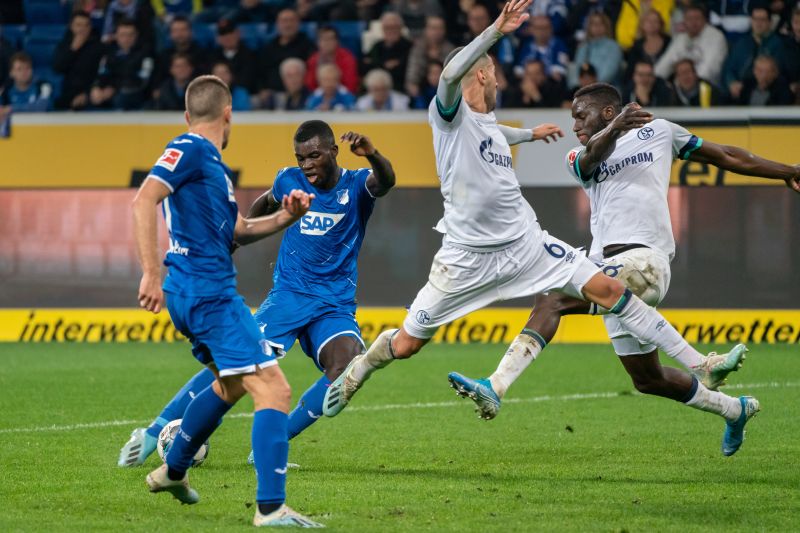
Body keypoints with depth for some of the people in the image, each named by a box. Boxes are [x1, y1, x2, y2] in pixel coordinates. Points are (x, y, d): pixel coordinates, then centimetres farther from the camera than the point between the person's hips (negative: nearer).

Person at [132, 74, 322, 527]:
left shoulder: (213, 163, 19)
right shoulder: (190, 150, -9)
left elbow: (237, 232, 23)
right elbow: (144, 200, -21)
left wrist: (285, 217, 6)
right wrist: (151, 272, -26)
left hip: (197, 294, 10)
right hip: (209, 292, -10)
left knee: (232, 385, 32)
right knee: (274, 391, -15)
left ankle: (173, 470, 45)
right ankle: (271, 507, -23)